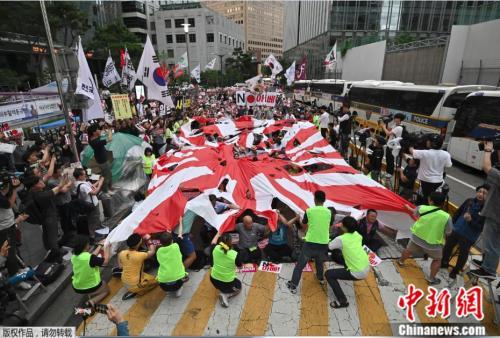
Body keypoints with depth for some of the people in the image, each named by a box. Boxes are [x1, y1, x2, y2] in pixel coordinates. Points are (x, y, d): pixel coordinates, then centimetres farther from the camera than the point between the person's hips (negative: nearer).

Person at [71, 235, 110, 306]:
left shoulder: (74, 257, -9)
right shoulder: (90, 258, -29)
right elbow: (105, 262, -15)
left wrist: (100, 246, 12)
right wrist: (107, 248, -5)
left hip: (76, 288, 6)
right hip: (91, 288, -5)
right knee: (106, 290, 25)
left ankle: (91, 295, 18)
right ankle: (92, 302, -3)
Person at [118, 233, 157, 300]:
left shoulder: (122, 253, -13)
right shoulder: (140, 255, -29)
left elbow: (121, 266, 5)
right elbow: (152, 251, -9)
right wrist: (148, 239, -2)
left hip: (124, 281, 7)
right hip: (135, 284, -7)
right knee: (155, 280, 16)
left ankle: (133, 290, 13)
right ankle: (134, 292, 2)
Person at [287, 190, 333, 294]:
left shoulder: (309, 211, -6)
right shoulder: (329, 212, 0)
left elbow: (304, 226, 10)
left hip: (310, 243, -3)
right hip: (324, 244, 4)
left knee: (300, 264, 8)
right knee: (319, 261, 32)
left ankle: (293, 285, 9)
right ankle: (320, 277, 50)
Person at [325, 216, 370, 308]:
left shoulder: (340, 239, -16)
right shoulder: (357, 235, 1)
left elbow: (328, 247, -6)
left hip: (358, 273, -7)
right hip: (367, 267, 7)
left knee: (328, 274, 1)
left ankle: (342, 301, -3)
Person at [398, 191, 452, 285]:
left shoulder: (422, 208, -13)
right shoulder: (446, 217, -19)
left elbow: (415, 212, 11)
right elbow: (448, 233, -7)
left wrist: (409, 208, 34)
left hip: (417, 237, 2)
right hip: (433, 243, -2)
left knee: (409, 250, 29)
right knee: (437, 260, 25)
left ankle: (401, 261, 54)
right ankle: (431, 278, 31)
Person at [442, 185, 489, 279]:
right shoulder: (469, 201, -5)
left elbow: (481, 228, -18)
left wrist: (471, 220, -31)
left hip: (468, 237, -4)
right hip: (456, 231, 4)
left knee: (463, 254, 11)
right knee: (448, 247, 19)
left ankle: (455, 271, 34)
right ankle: (444, 263, 43)